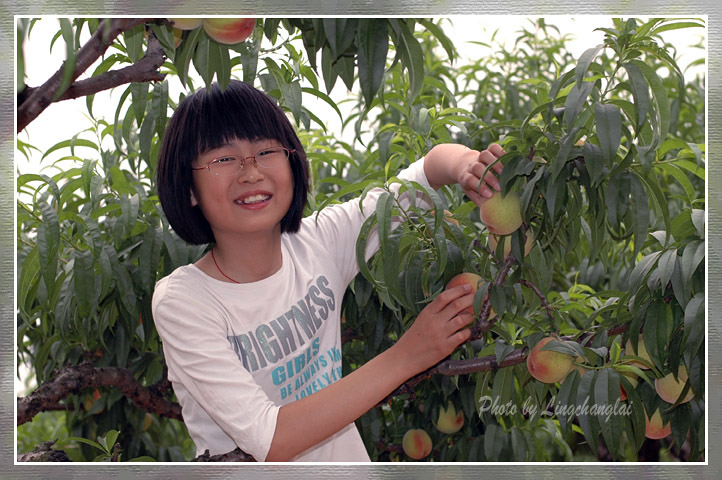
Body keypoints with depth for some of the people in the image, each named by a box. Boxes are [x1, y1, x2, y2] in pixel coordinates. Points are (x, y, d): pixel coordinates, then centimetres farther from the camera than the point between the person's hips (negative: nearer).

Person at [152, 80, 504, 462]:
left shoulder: (320, 241, -2)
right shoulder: (181, 300, -14)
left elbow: (426, 172, 6)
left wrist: (466, 164, -17)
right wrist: (405, 357, -23)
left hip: (347, 459, 4)